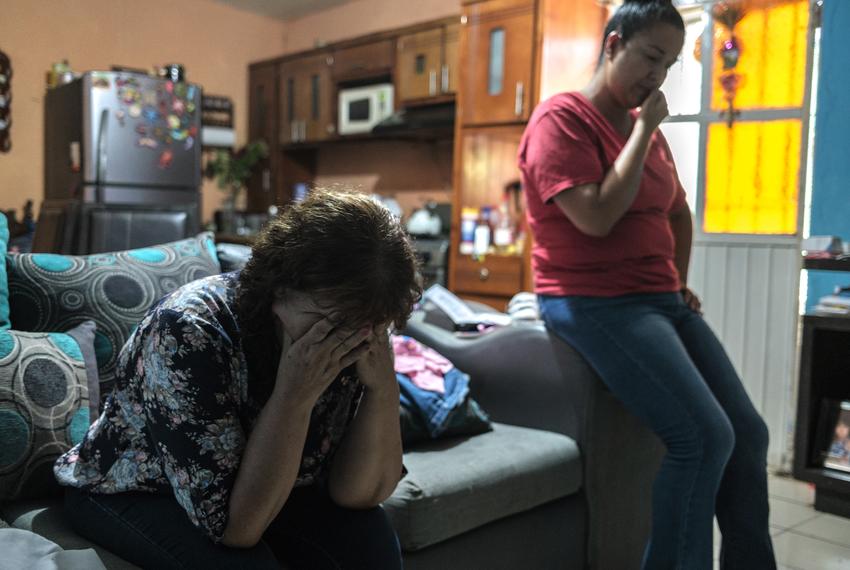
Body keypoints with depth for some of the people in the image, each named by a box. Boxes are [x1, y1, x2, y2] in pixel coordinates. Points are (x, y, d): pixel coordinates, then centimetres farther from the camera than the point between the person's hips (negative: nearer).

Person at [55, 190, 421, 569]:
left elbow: (356, 493, -17)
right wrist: (295, 394, -40)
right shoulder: (189, 334, -32)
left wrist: (382, 386, -31)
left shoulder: (349, 340, -17)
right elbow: (233, 526, -32)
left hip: (257, 485, 4)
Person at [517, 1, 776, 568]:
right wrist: (643, 132, -12)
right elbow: (597, 217, -22)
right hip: (594, 303, -8)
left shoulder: (648, 128, 15)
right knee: (704, 437, -20)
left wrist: (681, 282, 15)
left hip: (661, 300, 8)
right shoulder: (561, 118, -8)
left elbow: (678, 211, 29)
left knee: (748, 433, 2)